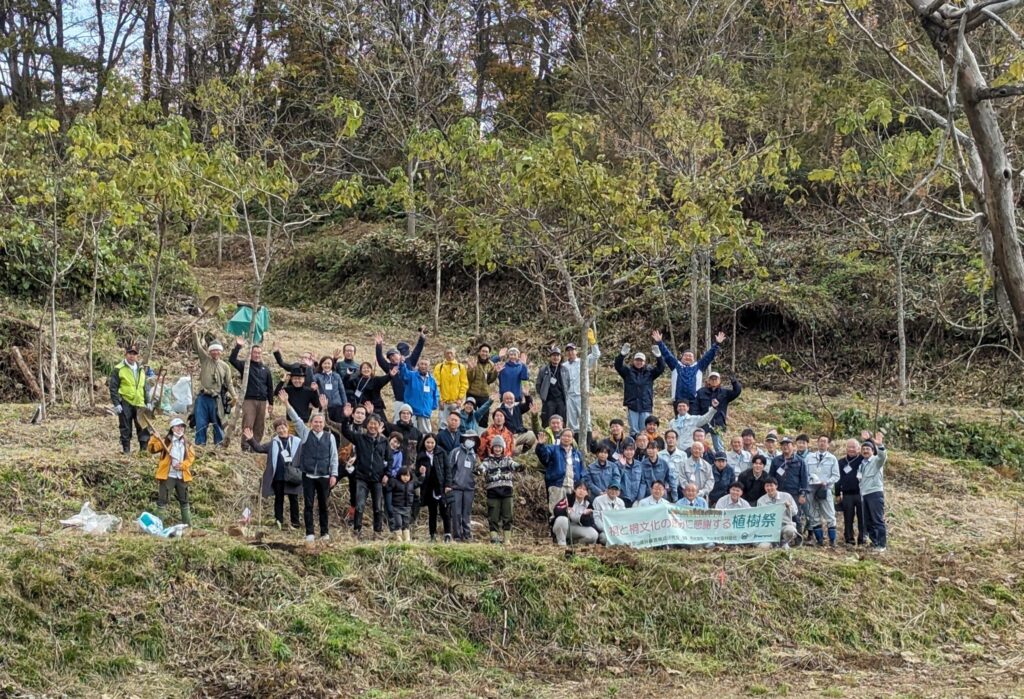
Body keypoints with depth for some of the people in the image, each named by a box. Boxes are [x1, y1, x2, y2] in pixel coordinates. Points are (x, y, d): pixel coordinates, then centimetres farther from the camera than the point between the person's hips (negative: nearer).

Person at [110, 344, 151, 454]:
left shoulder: (141, 370, 16)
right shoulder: (119, 369, -3)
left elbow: (144, 387, 23)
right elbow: (113, 387, -5)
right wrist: (116, 403, -12)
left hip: (139, 403, 4)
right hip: (125, 403, -4)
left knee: (143, 427, -1)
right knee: (125, 428, 1)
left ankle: (144, 448, 5)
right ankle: (126, 450, 8)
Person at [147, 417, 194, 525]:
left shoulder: (186, 443, 10)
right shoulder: (165, 441, 0)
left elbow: (191, 457, 4)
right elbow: (152, 449, -8)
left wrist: (183, 465, -13)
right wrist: (154, 439, -26)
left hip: (182, 476, 4)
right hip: (168, 476, -4)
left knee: (184, 500, 15)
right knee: (163, 500, -4)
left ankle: (187, 523, 26)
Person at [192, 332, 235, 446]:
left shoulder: (225, 366, 9)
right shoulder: (205, 360, 8)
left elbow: (229, 383, 9)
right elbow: (197, 346, -3)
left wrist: (233, 396, -3)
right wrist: (195, 333, -17)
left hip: (216, 398, 0)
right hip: (202, 397, 0)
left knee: (218, 423, 3)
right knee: (200, 423, 0)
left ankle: (219, 444, 11)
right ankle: (199, 444, 7)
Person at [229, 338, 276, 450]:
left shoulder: (265, 369, 15)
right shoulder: (245, 365, 6)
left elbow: (270, 387, 17)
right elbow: (232, 360, -10)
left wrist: (271, 403, 13)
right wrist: (238, 347, -17)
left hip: (262, 401, 4)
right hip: (249, 400, -4)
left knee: (259, 427, 4)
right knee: (247, 425, -10)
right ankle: (245, 447, -9)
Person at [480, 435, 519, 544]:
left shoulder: (507, 459, 12)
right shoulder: (488, 460, 8)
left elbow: (512, 464, -9)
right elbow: (483, 466, -13)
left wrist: (517, 466, -34)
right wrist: (481, 470, -38)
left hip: (506, 490, 1)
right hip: (493, 491, -1)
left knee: (507, 516, 1)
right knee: (493, 517, -3)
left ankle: (507, 538, 7)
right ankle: (494, 537, 0)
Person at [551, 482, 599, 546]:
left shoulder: (587, 504, -1)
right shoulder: (568, 498, -11)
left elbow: (589, 522, -12)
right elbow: (556, 511, -24)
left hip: (576, 529, 3)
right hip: (562, 528, -3)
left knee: (593, 535, -21)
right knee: (562, 519, -39)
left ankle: (575, 543, 5)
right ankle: (561, 543, -18)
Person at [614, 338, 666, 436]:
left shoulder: (650, 372, 10)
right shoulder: (628, 371, 6)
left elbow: (661, 368, -2)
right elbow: (618, 366, -8)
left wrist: (658, 356, -21)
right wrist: (622, 354, -26)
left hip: (646, 406, 1)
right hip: (632, 406, -1)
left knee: (644, 431, 2)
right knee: (634, 431, -1)